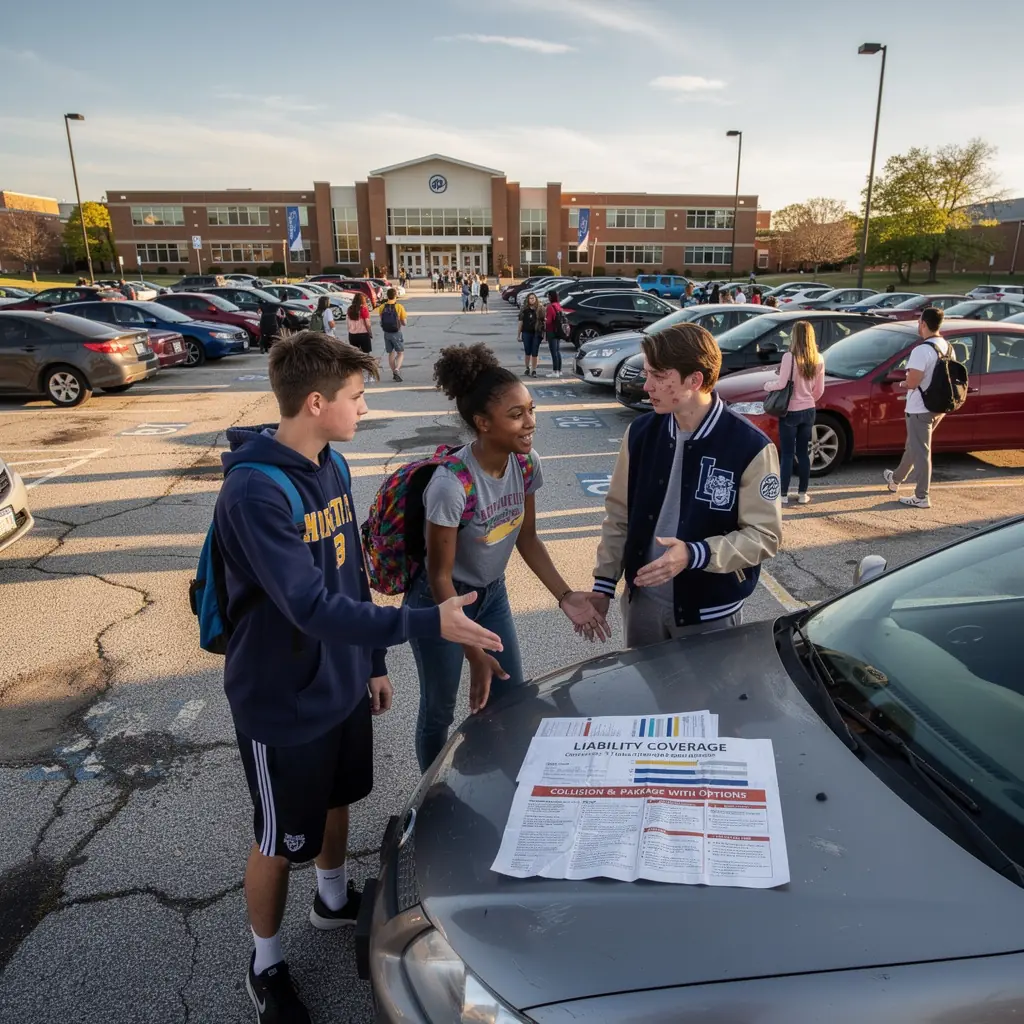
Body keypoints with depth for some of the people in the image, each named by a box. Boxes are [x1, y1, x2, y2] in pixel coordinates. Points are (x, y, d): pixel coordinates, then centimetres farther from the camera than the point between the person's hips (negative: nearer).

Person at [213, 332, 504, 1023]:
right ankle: (267, 967, 39)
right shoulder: (254, 490, -27)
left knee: (337, 801, 27)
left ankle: (335, 900, 54)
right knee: (281, 841, 13)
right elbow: (312, 607, -33)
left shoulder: (333, 466, -1)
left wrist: (373, 661, 12)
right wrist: (427, 624, -37)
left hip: (342, 683, 7)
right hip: (284, 702, -7)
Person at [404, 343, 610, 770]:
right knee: (440, 711, 11)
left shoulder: (526, 465, -13)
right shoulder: (451, 484, -32)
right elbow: (440, 578, -23)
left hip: (492, 594, 6)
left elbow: (527, 539, 1)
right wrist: (474, 653, -21)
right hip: (441, 602, -6)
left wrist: (565, 596, -9)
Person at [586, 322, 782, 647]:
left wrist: (694, 555, -28)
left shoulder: (750, 447, -17)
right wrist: (604, 583, 2)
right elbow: (619, 514, 4)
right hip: (643, 599, 4)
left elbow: (764, 535, -14)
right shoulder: (640, 432, -4)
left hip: (711, 611, -3)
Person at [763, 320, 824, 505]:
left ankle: (783, 495, 5)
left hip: (790, 412, -5)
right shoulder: (818, 359, 2)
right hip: (808, 411, 5)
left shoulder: (789, 357, -17)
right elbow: (819, 390, 7)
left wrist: (766, 385, 2)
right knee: (803, 453, 13)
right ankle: (803, 494, 19)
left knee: (786, 454, 2)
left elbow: (781, 384, -18)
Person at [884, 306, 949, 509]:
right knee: (914, 445, 23)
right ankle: (896, 480, 41)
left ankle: (921, 497, 3)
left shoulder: (921, 350, -23)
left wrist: (903, 383, -4)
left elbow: (912, 382, -27)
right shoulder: (947, 347, 6)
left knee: (920, 451, -2)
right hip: (939, 406, 9)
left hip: (920, 409, -9)